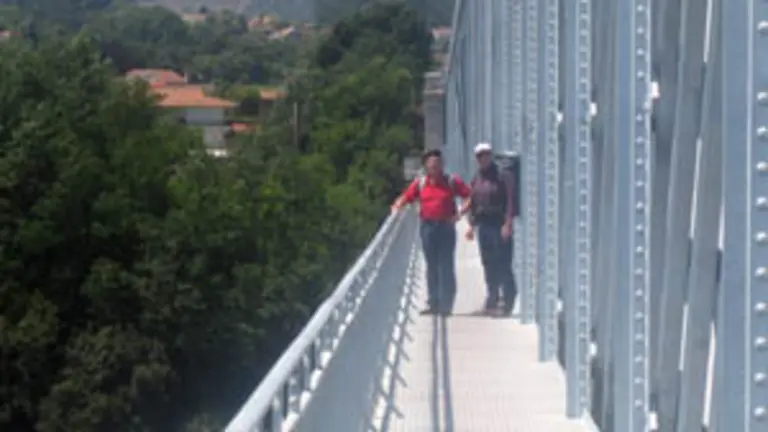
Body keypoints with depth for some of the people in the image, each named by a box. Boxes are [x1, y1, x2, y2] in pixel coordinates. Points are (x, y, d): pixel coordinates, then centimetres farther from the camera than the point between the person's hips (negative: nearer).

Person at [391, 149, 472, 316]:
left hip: (446, 226, -2)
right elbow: (406, 197, 8)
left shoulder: (452, 181, 0)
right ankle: (433, 304, 12)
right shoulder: (420, 183, 6)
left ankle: (446, 304, -1)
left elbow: (470, 196, 0)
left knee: (446, 266, -3)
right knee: (431, 266, 7)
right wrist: (397, 206, -11)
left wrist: (461, 212, -11)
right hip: (427, 226, 2)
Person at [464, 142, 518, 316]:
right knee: (488, 264, 8)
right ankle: (492, 299, 14)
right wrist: (472, 225, 14)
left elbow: (510, 201, -11)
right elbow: (472, 203, 20)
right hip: (484, 225, 6)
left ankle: (509, 300, -3)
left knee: (503, 263, -8)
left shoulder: (503, 176, -6)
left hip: (499, 225, -6)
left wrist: (507, 224, -18)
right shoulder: (476, 179, 15)